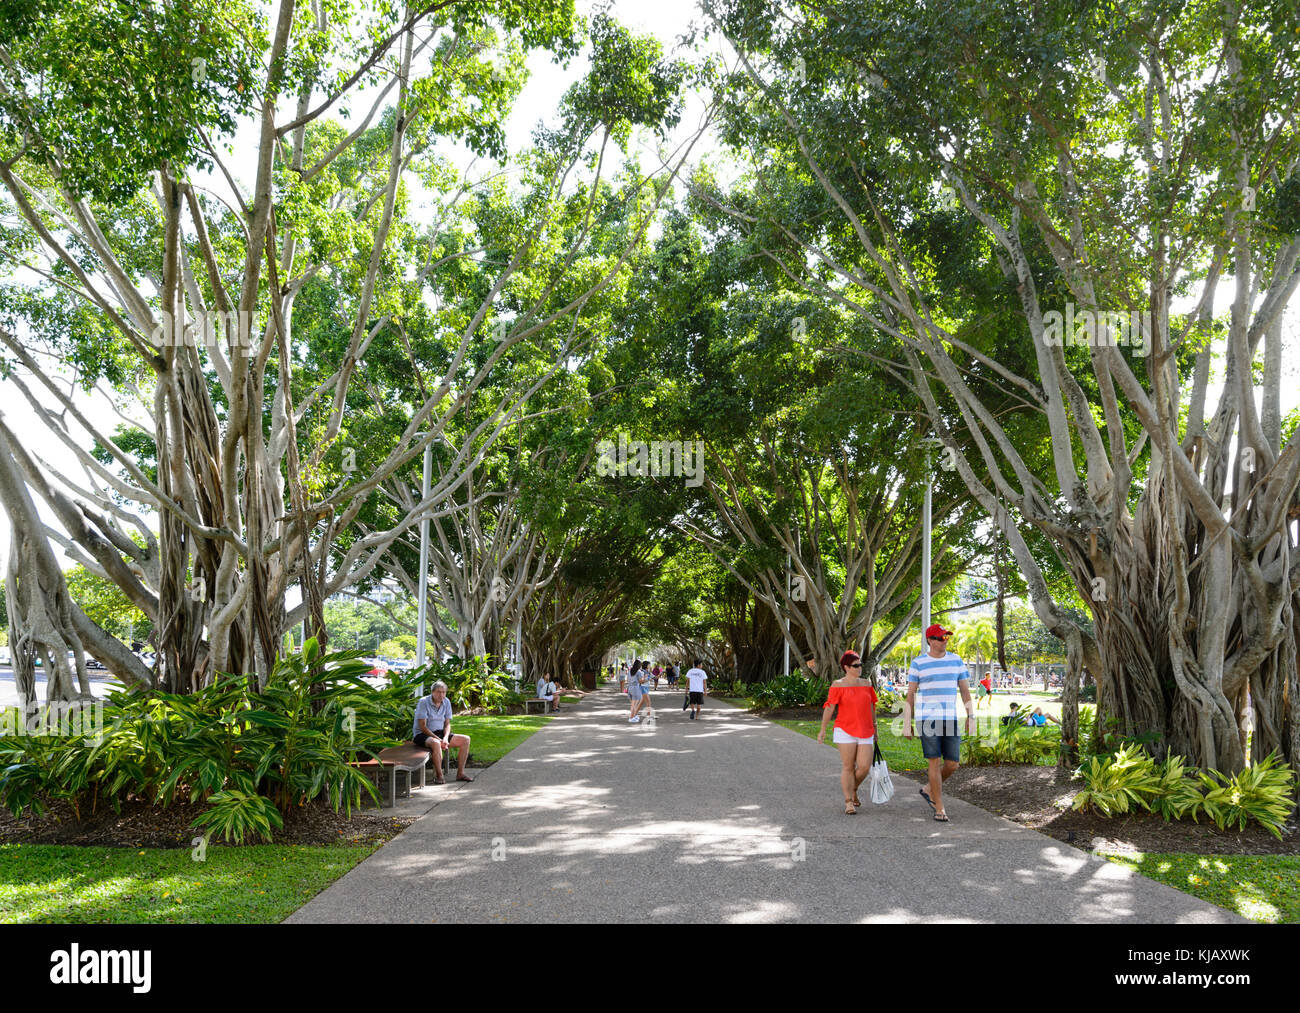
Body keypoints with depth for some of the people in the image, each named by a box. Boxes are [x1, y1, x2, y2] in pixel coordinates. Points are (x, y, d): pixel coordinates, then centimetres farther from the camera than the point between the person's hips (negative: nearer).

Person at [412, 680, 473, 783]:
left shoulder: (446, 702, 3)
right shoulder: (423, 702, -16)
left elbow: (447, 724, 7)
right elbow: (422, 726, -19)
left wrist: (445, 738, -14)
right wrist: (438, 739, -25)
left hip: (439, 734, 7)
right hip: (422, 735, -7)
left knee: (465, 740, -7)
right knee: (436, 743, -41)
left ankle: (460, 773, -5)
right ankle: (438, 775, -25)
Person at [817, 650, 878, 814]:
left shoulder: (866, 684, 12)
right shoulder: (838, 685, -2)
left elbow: (871, 707, 19)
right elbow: (829, 707, -6)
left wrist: (874, 727, 21)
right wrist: (823, 730, -10)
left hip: (865, 733, 4)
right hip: (845, 731, -4)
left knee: (864, 766, -4)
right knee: (848, 767, 0)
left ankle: (853, 790, 25)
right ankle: (848, 802, 8)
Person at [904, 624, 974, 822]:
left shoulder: (956, 660, 8)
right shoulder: (918, 663, -1)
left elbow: (965, 690, 10)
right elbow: (910, 694, 1)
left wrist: (971, 717, 1)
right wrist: (907, 724, -2)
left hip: (951, 719, 3)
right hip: (927, 719, -3)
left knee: (952, 764, 1)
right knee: (935, 762, -6)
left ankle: (930, 791, 27)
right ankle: (940, 808, 5)